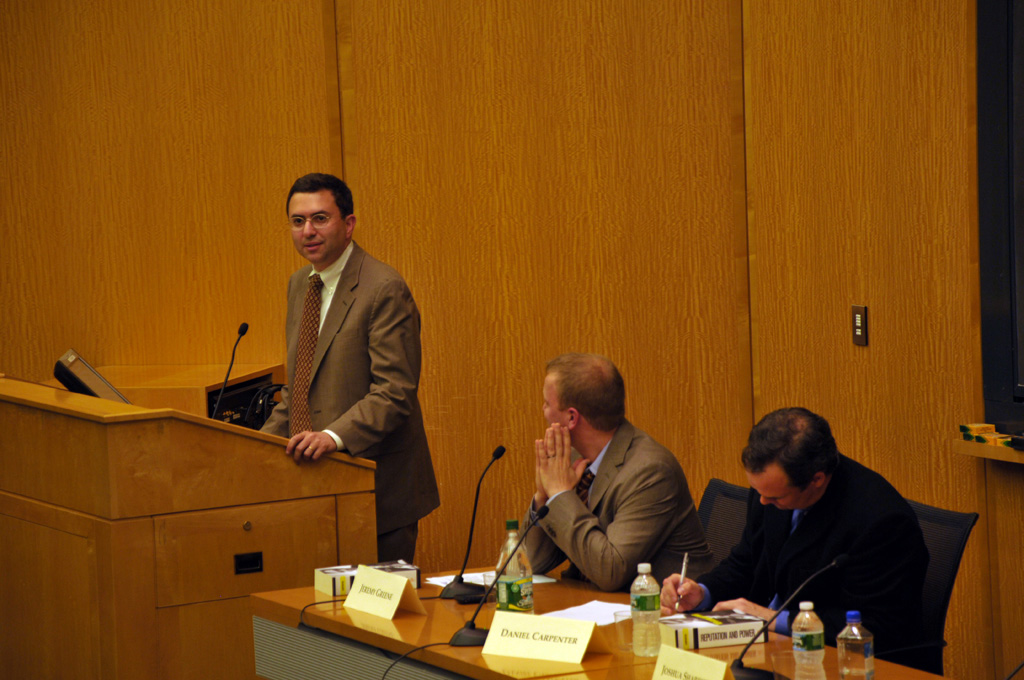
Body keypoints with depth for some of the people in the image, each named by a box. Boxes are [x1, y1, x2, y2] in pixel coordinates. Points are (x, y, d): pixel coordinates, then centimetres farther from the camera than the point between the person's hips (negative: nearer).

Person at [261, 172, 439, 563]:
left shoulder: (384, 290, -14)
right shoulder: (299, 284, 14)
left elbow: (395, 392, -19)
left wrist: (334, 436, -31)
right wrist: (264, 440, 10)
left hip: (375, 482, -7)